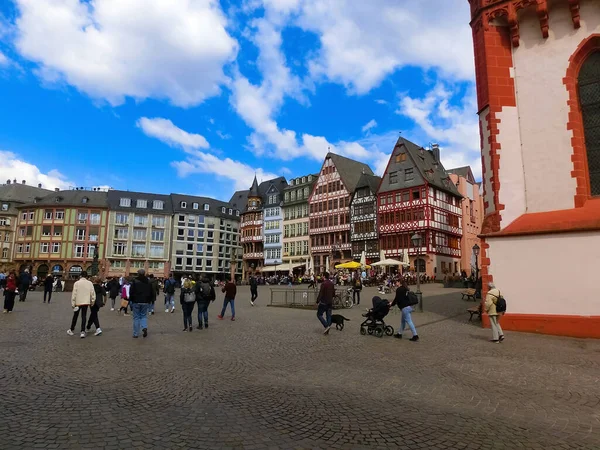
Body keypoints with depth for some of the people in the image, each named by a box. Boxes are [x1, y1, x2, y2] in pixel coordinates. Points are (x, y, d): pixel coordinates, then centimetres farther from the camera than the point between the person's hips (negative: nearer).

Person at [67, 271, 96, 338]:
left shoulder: (76, 283, -7)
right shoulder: (90, 283, -2)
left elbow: (74, 294, -8)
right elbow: (93, 293, 0)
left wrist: (73, 304, -2)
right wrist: (92, 302, 12)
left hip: (78, 302, -1)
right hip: (86, 302, 1)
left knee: (75, 317, 15)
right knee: (84, 317, 5)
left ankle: (71, 330, 28)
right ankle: (83, 332, -1)